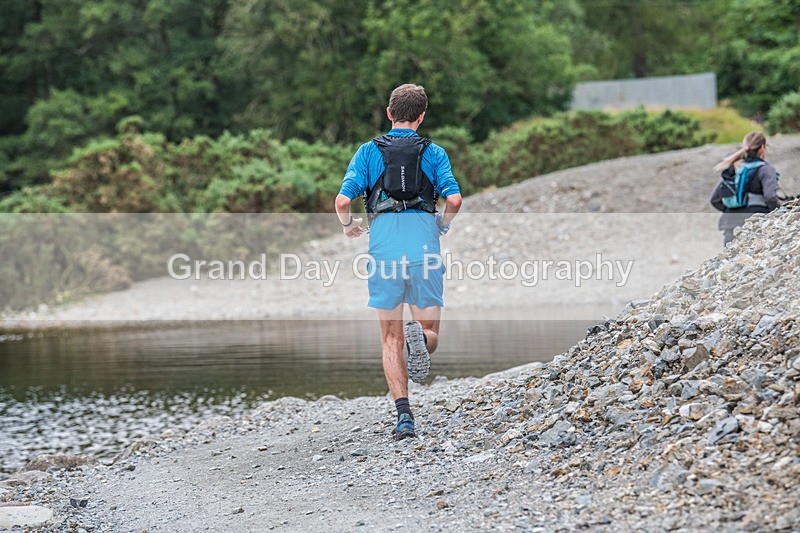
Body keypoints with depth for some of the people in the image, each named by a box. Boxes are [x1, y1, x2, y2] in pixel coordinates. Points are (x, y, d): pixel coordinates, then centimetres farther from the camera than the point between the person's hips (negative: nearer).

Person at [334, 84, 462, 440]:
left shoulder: (369, 151, 12)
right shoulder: (434, 153, 13)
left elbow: (343, 200, -1)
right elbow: (454, 199, -3)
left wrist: (349, 227, 20)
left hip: (384, 245, 0)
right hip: (424, 246, 0)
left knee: (391, 340, 10)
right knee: (430, 332, 10)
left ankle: (404, 415, -4)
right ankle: (419, 337, -28)